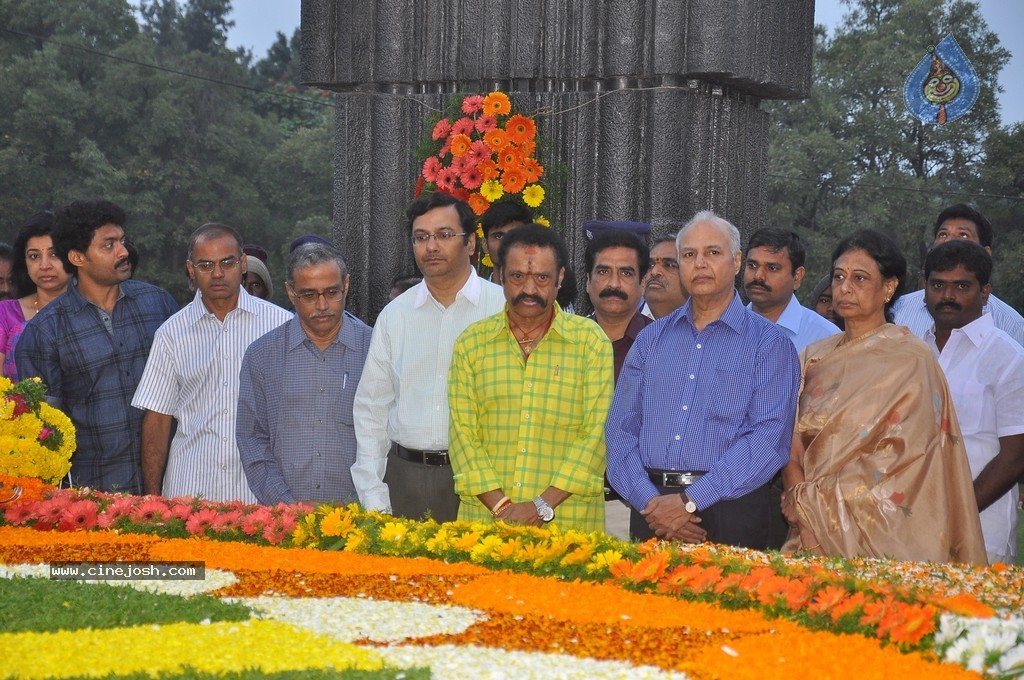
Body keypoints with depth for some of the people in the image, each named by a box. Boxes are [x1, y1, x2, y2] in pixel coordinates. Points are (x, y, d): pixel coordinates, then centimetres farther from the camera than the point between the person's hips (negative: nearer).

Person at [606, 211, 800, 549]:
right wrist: (649, 500, -10)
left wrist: (690, 502, -17)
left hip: (729, 514, -3)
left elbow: (769, 437, -11)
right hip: (651, 509, 3)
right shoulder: (651, 339, 14)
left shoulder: (769, 343, 0)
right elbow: (620, 428, 7)